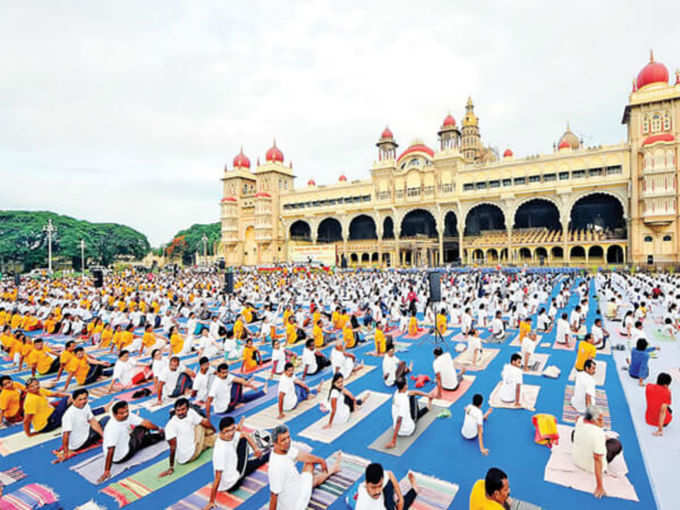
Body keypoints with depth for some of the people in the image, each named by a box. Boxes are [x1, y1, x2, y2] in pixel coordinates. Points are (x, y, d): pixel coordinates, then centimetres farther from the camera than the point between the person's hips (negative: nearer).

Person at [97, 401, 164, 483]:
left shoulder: (128, 416, -14)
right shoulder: (112, 428, -35)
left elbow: (145, 423, -9)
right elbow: (110, 450, -36)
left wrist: (159, 429, -3)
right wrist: (107, 471, -35)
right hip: (120, 458, -6)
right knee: (141, 429, -3)